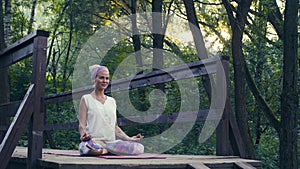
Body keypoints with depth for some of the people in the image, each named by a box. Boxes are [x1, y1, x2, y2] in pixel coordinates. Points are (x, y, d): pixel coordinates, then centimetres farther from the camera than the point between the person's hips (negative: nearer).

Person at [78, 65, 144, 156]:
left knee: (140, 148, -23)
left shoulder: (112, 101, 21)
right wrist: (84, 136, -21)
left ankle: (103, 150, -21)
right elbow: (82, 125, 0)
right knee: (84, 147, -44)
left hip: (111, 142, 6)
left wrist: (129, 138, 11)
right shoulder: (86, 99, 7)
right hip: (94, 141, -5)